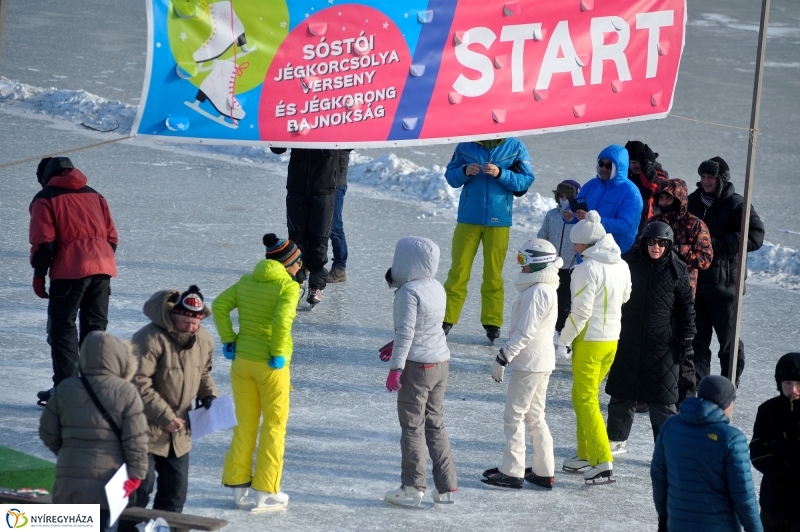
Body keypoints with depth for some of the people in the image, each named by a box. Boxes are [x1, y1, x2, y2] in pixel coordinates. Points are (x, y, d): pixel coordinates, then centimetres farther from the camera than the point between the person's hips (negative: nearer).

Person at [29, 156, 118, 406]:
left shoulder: (45, 199, 3)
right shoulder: (94, 196, 21)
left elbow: (43, 242, -5)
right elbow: (112, 237, 18)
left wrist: (39, 274, 1)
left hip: (69, 271, -5)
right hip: (102, 268, 6)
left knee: (62, 328, -1)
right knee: (95, 328, 12)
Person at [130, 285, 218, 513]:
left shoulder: (203, 340, 1)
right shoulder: (151, 339, -23)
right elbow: (139, 385, -23)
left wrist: (209, 397, -1)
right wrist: (165, 416, -23)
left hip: (179, 432, 7)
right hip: (145, 429, -7)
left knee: (176, 489, 11)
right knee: (141, 486, -9)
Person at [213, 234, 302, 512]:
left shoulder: (246, 282, 7)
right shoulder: (288, 286, -11)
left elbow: (220, 305, 3)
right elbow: (283, 318, -25)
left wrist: (228, 340, 5)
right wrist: (278, 354, -15)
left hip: (241, 360, 5)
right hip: (270, 364, -5)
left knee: (245, 423, 16)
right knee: (274, 424, 7)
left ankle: (238, 484, 20)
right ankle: (266, 492, 9)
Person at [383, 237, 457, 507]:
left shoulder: (408, 292, -17)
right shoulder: (437, 288, 8)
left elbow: (406, 332, -19)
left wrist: (395, 368, -16)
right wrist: (396, 347, 25)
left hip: (417, 366, -8)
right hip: (440, 363, 8)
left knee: (413, 426, 0)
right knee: (435, 425, 14)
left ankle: (413, 487, 3)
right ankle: (446, 486, 15)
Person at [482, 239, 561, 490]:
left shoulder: (537, 292, -20)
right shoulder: (547, 289, 12)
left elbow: (525, 332, -22)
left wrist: (503, 358, -18)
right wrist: (508, 355, 21)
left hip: (529, 363, -10)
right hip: (542, 362, 10)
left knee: (514, 415, -3)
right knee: (535, 416, 16)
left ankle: (511, 471, 0)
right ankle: (544, 472, 18)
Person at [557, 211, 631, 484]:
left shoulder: (588, 269, -19)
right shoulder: (621, 266, 4)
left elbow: (581, 311, -20)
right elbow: (624, 297, 16)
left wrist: (564, 340, -10)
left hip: (590, 341, -8)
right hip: (612, 338, 8)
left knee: (585, 400, -2)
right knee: (586, 397, 19)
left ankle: (603, 462, -9)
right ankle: (585, 456, 23)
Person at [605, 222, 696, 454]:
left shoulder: (677, 270, -3)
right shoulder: (628, 263, -2)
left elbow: (686, 307, 3)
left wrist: (686, 339, -1)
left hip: (662, 345, -2)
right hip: (627, 341, 2)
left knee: (662, 400, -2)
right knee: (622, 394, 13)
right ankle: (616, 439, 28)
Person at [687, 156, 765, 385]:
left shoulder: (736, 205, -9)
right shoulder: (693, 201, 9)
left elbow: (755, 237, -19)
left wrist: (717, 242, -23)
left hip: (723, 283, -5)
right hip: (695, 281, 5)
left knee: (728, 339, 5)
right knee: (697, 338, 8)